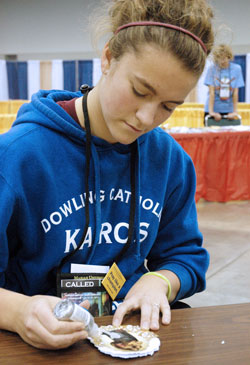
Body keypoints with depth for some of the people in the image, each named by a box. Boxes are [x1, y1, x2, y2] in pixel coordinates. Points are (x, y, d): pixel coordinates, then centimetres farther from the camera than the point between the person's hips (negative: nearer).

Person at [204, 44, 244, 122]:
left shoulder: (236, 69, -3)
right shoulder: (212, 69, -7)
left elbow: (235, 92, -3)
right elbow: (211, 91, -9)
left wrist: (235, 111, -6)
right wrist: (211, 111, -15)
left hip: (228, 110, 1)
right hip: (213, 109, -1)